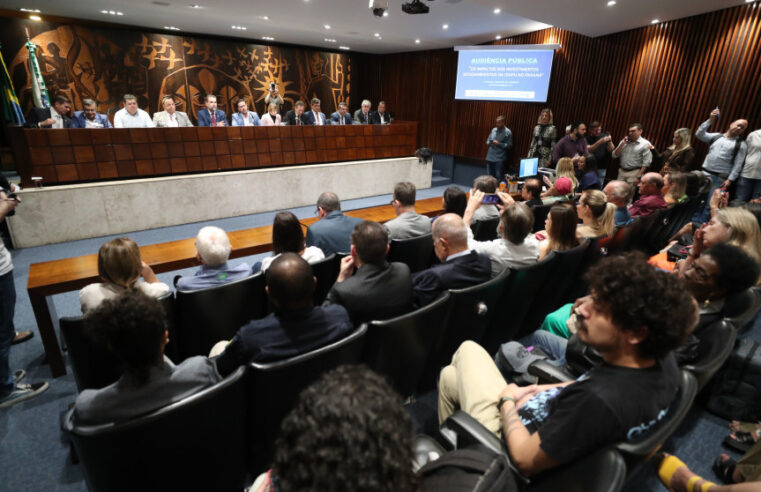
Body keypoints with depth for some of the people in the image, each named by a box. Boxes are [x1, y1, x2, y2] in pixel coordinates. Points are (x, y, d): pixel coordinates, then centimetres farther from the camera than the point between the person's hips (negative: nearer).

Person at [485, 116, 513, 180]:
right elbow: (488, 140, 20)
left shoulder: (508, 132, -5)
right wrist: (489, 143, -3)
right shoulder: (493, 130, 11)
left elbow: (509, 145, -8)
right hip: (490, 157, 5)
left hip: (499, 159, -5)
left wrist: (499, 144, -17)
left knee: (499, 177, -4)